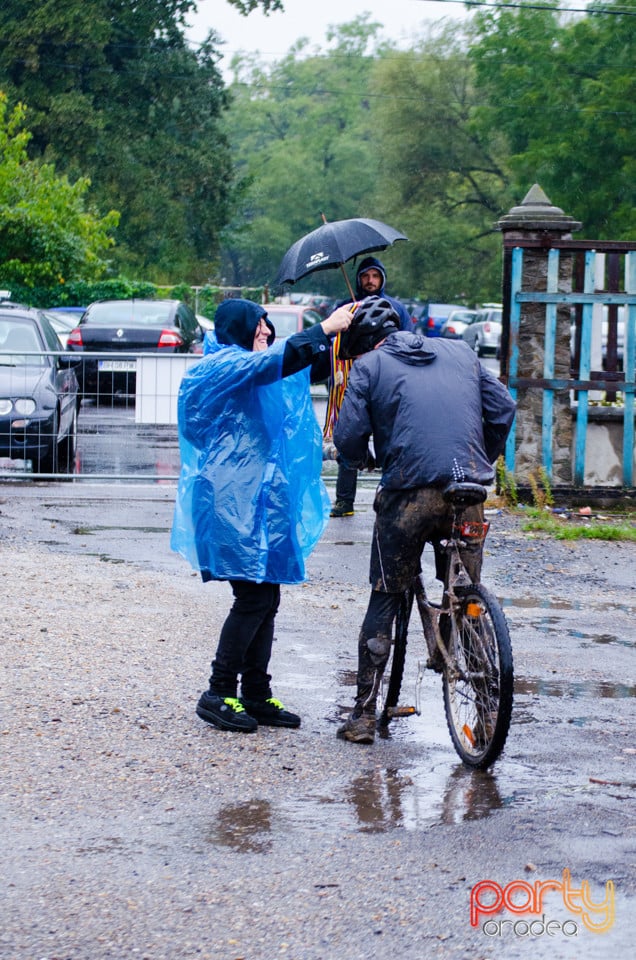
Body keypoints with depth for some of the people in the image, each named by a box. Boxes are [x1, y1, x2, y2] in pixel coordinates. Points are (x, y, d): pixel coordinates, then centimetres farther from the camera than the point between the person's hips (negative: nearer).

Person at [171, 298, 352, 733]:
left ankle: (256, 695, 14)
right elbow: (272, 362, -25)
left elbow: (312, 366, 18)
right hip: (234, 500, -10)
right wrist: (323, 330, -23)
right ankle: (219, 694, -4)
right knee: (253, 598, -11)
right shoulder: (219, 368, -8)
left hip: (260, 498, 10)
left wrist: (339, 335, 0)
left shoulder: (250, 369, 21)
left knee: (266, 598, 8)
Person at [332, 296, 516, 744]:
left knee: (385, 601, 7)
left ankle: (363, 715, 7)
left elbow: (349, 439, -1)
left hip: (409, 492, -3)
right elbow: (503, 407, 13)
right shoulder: (459, 351, 18)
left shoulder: (369, 366, 6)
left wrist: (362, 459, 22)